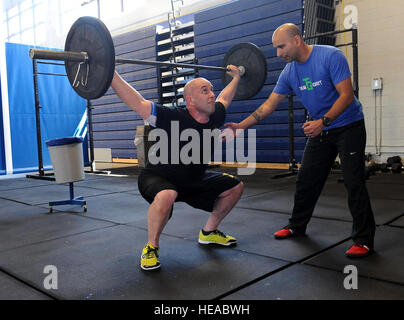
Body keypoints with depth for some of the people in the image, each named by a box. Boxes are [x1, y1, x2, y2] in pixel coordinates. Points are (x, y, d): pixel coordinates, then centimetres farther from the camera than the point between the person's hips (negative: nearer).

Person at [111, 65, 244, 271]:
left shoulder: (213, 119, -8)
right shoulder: (173, 118, -27)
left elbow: (223, 99, 15)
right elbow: (136, 102, -27)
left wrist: (236, 77, 24)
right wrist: (110, 73, -30)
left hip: (193, 180, 7)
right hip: (157, 179, -7)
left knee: (235, 186, 7)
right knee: (166, 196, -42)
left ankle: (209, 232, 22)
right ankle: (151, 247, -15)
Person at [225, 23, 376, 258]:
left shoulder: (330, 56, -19)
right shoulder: (289, 72, -2)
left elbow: (347, 95, -22)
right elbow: (270, 104, 1)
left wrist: (323, 121, -34)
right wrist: (241, 126, -6)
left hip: (348, 126, -6)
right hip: (321, 129, 6)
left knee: (354, 182, -9)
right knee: (306, 181, 9)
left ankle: (364, 240, 2)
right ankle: (297, 226, 27)